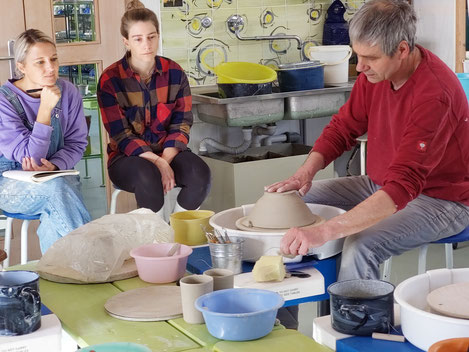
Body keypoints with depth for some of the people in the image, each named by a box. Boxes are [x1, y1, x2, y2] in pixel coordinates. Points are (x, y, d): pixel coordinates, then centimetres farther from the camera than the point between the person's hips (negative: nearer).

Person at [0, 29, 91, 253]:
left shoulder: (68, 92, -3)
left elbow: (77, 142, 3)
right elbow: (29, 158, -19)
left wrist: (55, 166, -19)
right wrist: (45, 109, -28)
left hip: (58, 174, 3)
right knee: (57, 188, -34)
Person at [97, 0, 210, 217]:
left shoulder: (174, 73, 0)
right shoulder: (110, 80, -9)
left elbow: (181, 125, -2)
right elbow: (121, 135, -12)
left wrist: (166, 160, -19)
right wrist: (157, 163, -24)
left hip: (169, 152, 3)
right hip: (127, 158, -3)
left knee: (200, 174, -28)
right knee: (148, 177, -38)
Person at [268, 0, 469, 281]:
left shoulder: (434, 95, -32)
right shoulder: (375, 72, -7)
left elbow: (402, 188, -39)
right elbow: (342, 127, 6)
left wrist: (323, 232, -47)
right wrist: (306, 171, -15)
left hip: (439, 199, -8)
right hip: (381, 184, 9)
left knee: (361, 246, -34)